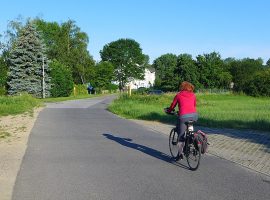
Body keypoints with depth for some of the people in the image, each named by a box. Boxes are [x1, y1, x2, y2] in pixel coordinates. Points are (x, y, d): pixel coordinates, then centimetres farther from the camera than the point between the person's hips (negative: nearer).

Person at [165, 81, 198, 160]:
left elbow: (172, 106, 21)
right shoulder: (193, 95, 19)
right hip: (194, 115, 3)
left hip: (183, 116, -3)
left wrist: (168, 111, 40)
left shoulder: (178, 95, 13)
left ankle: (180, 154, 10)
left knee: (181, 135, 8)